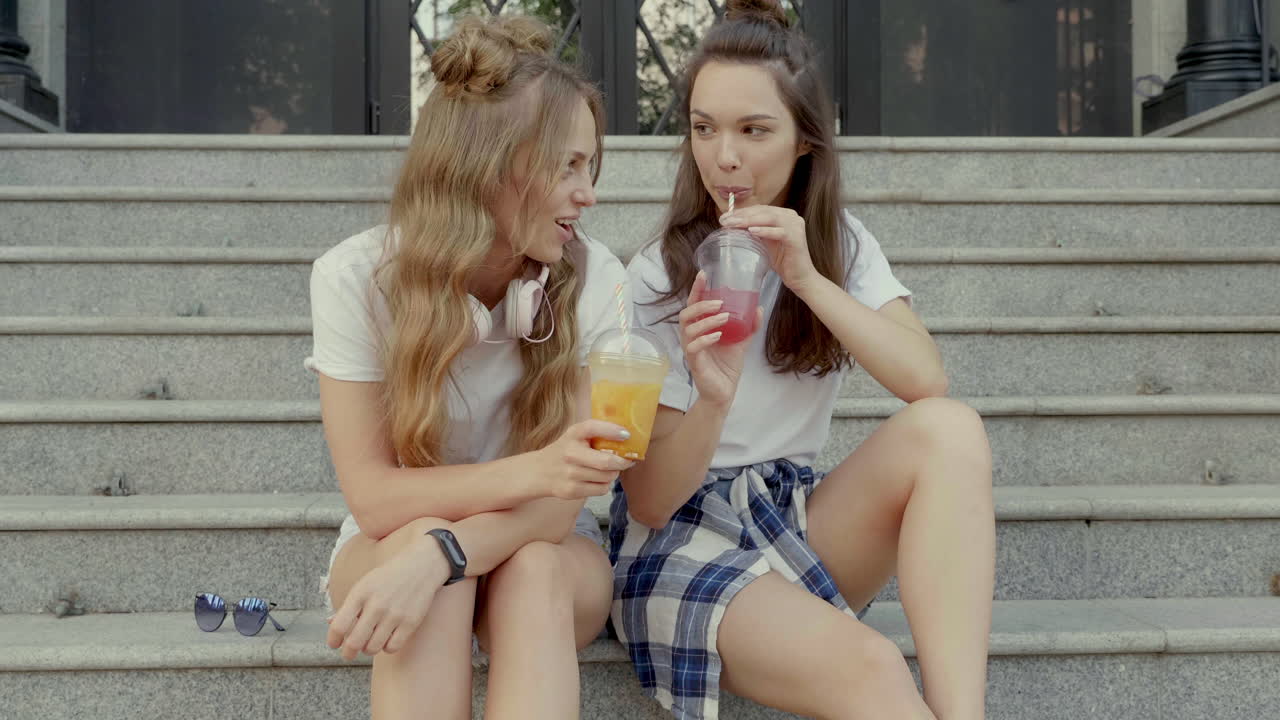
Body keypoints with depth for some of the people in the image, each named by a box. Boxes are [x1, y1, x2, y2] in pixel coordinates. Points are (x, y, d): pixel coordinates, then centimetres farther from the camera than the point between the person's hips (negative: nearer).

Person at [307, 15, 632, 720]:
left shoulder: (594, 279, -15)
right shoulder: (355, 277, -16)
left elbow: (559, 496, -19)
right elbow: (373, 496, -19)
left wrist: (439, 554, -38)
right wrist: (529, 472, -35)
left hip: (546, 553, 0)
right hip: (392, 546, 0)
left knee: (533, 569, -33)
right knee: (417, 537, -34)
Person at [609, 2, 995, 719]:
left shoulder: (840, 243, 5)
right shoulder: (660, 274, -8)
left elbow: (929, 384, -12)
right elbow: (648, 502, -10)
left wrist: (807, 278, -22)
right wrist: (712, 399, -30)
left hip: (799, 522, 5)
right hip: (683, 539, -5)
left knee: (949, 428, -26)